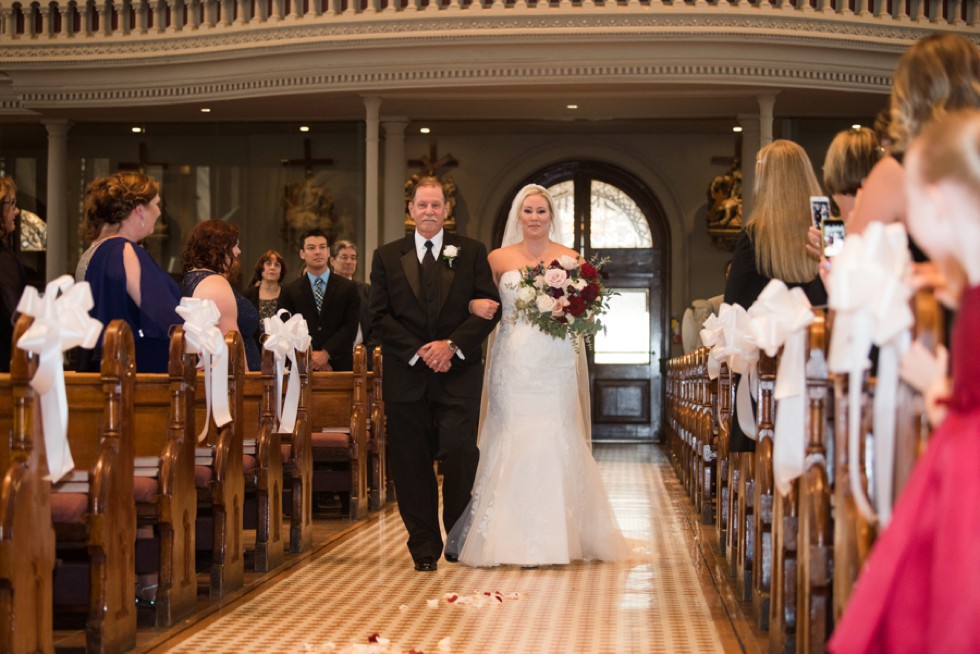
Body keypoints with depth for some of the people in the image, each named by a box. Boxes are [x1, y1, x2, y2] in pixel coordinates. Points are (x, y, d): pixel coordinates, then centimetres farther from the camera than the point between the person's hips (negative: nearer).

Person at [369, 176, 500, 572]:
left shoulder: (472, 253, 8)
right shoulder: (387, 257, 10)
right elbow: (380, 317, 3)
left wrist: (452, 344, -12)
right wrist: (418, 352, -10)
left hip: (458, 374, -1)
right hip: (406, 378, 1)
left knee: (460, 459, -6)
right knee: (411, 465, 3)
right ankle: (424, 549, 13)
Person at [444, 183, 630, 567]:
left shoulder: (570, 259, 8)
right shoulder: (499, 259, 8)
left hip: (555, 363, 0)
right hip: (513, 362, 0)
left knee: (554, 442, -4)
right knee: (512, 442, -4)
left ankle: (557, 536, 4)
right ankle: (514, 539, 1)